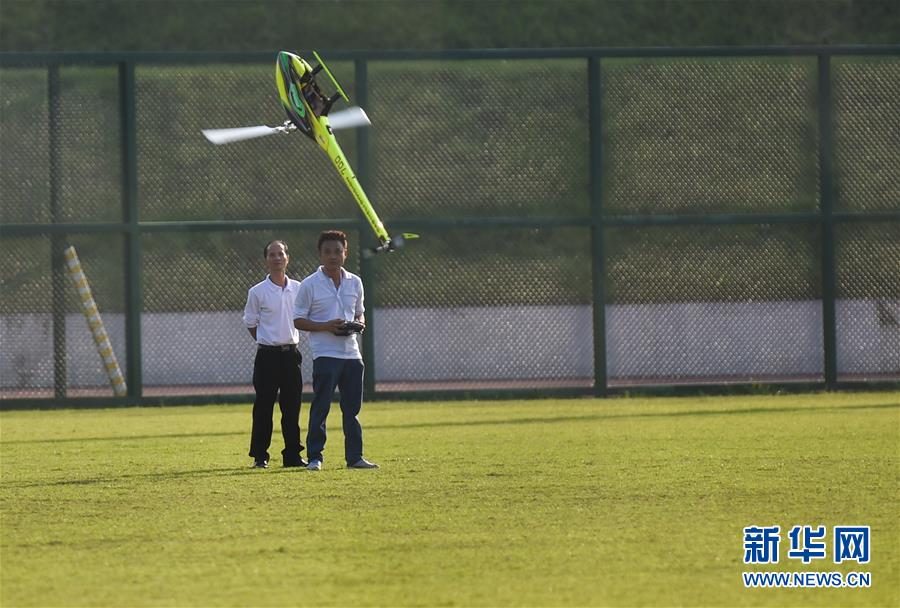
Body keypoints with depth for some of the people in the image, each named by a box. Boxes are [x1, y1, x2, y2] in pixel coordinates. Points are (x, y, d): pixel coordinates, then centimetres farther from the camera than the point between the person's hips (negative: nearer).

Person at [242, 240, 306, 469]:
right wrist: (268, 344, 5)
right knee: (263, 407, -2)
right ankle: (260, 456, 4)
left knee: (292, 407, 5)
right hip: (267, 355, -3)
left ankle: (293, 454, 11)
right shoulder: (258, 292, -4)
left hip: (291, 353, 3)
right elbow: (251, 324, 5)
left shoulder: (298, 289, 7)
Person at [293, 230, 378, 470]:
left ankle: (354, 457, 15)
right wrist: (327, 327, -17)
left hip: (351, 353, 5)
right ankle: (314, 457, -2)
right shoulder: (309, 285, -4)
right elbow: (299, 321, -4)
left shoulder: (355, 283, 11)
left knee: (352, 408, 9)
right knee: (320, 408, -6)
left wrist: (359, 324, -1)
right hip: (325, 355, -5)